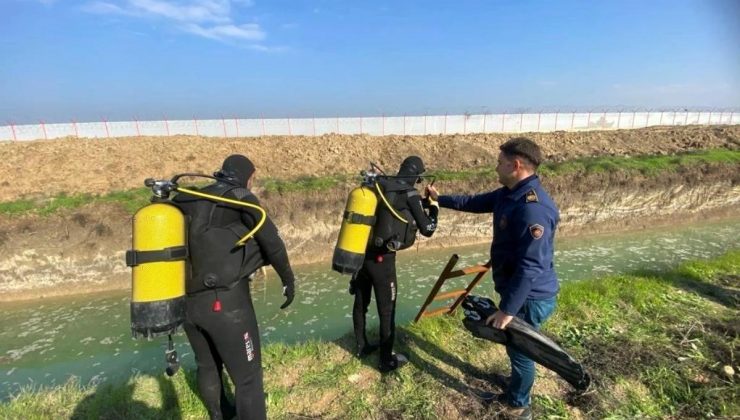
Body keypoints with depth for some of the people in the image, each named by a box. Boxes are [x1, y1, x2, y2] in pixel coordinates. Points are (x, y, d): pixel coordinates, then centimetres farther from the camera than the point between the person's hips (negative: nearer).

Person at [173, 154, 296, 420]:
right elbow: (271, 242, -8)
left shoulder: (188, 202, 15)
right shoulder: (240, 198, -3)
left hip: (187, 302, 8)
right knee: (247, 376, 3)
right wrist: (289, 279, 2)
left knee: (208, 367, 27)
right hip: (225, 299, -7)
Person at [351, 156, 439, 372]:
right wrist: (433, 209, 14)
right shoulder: (410, 194, -8)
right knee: (386, 310, 9)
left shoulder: (380, 186, 7)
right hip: (382, 259, -6)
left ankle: (362, 346, 40)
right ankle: (387, 360, 23)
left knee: (361, 303, 20)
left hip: (360, 254, 7)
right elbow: (427, 230, -3)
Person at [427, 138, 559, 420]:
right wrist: (440, 199, 24)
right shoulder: (508, 193, 1)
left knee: (520, 351, 12)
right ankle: (513, 394, 47)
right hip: (518, 291, 9)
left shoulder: (533, 208, -30)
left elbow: (530, 267, -30)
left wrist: (507, 309, -25)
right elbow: (475, 203, 18)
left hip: (530, 298, -9)